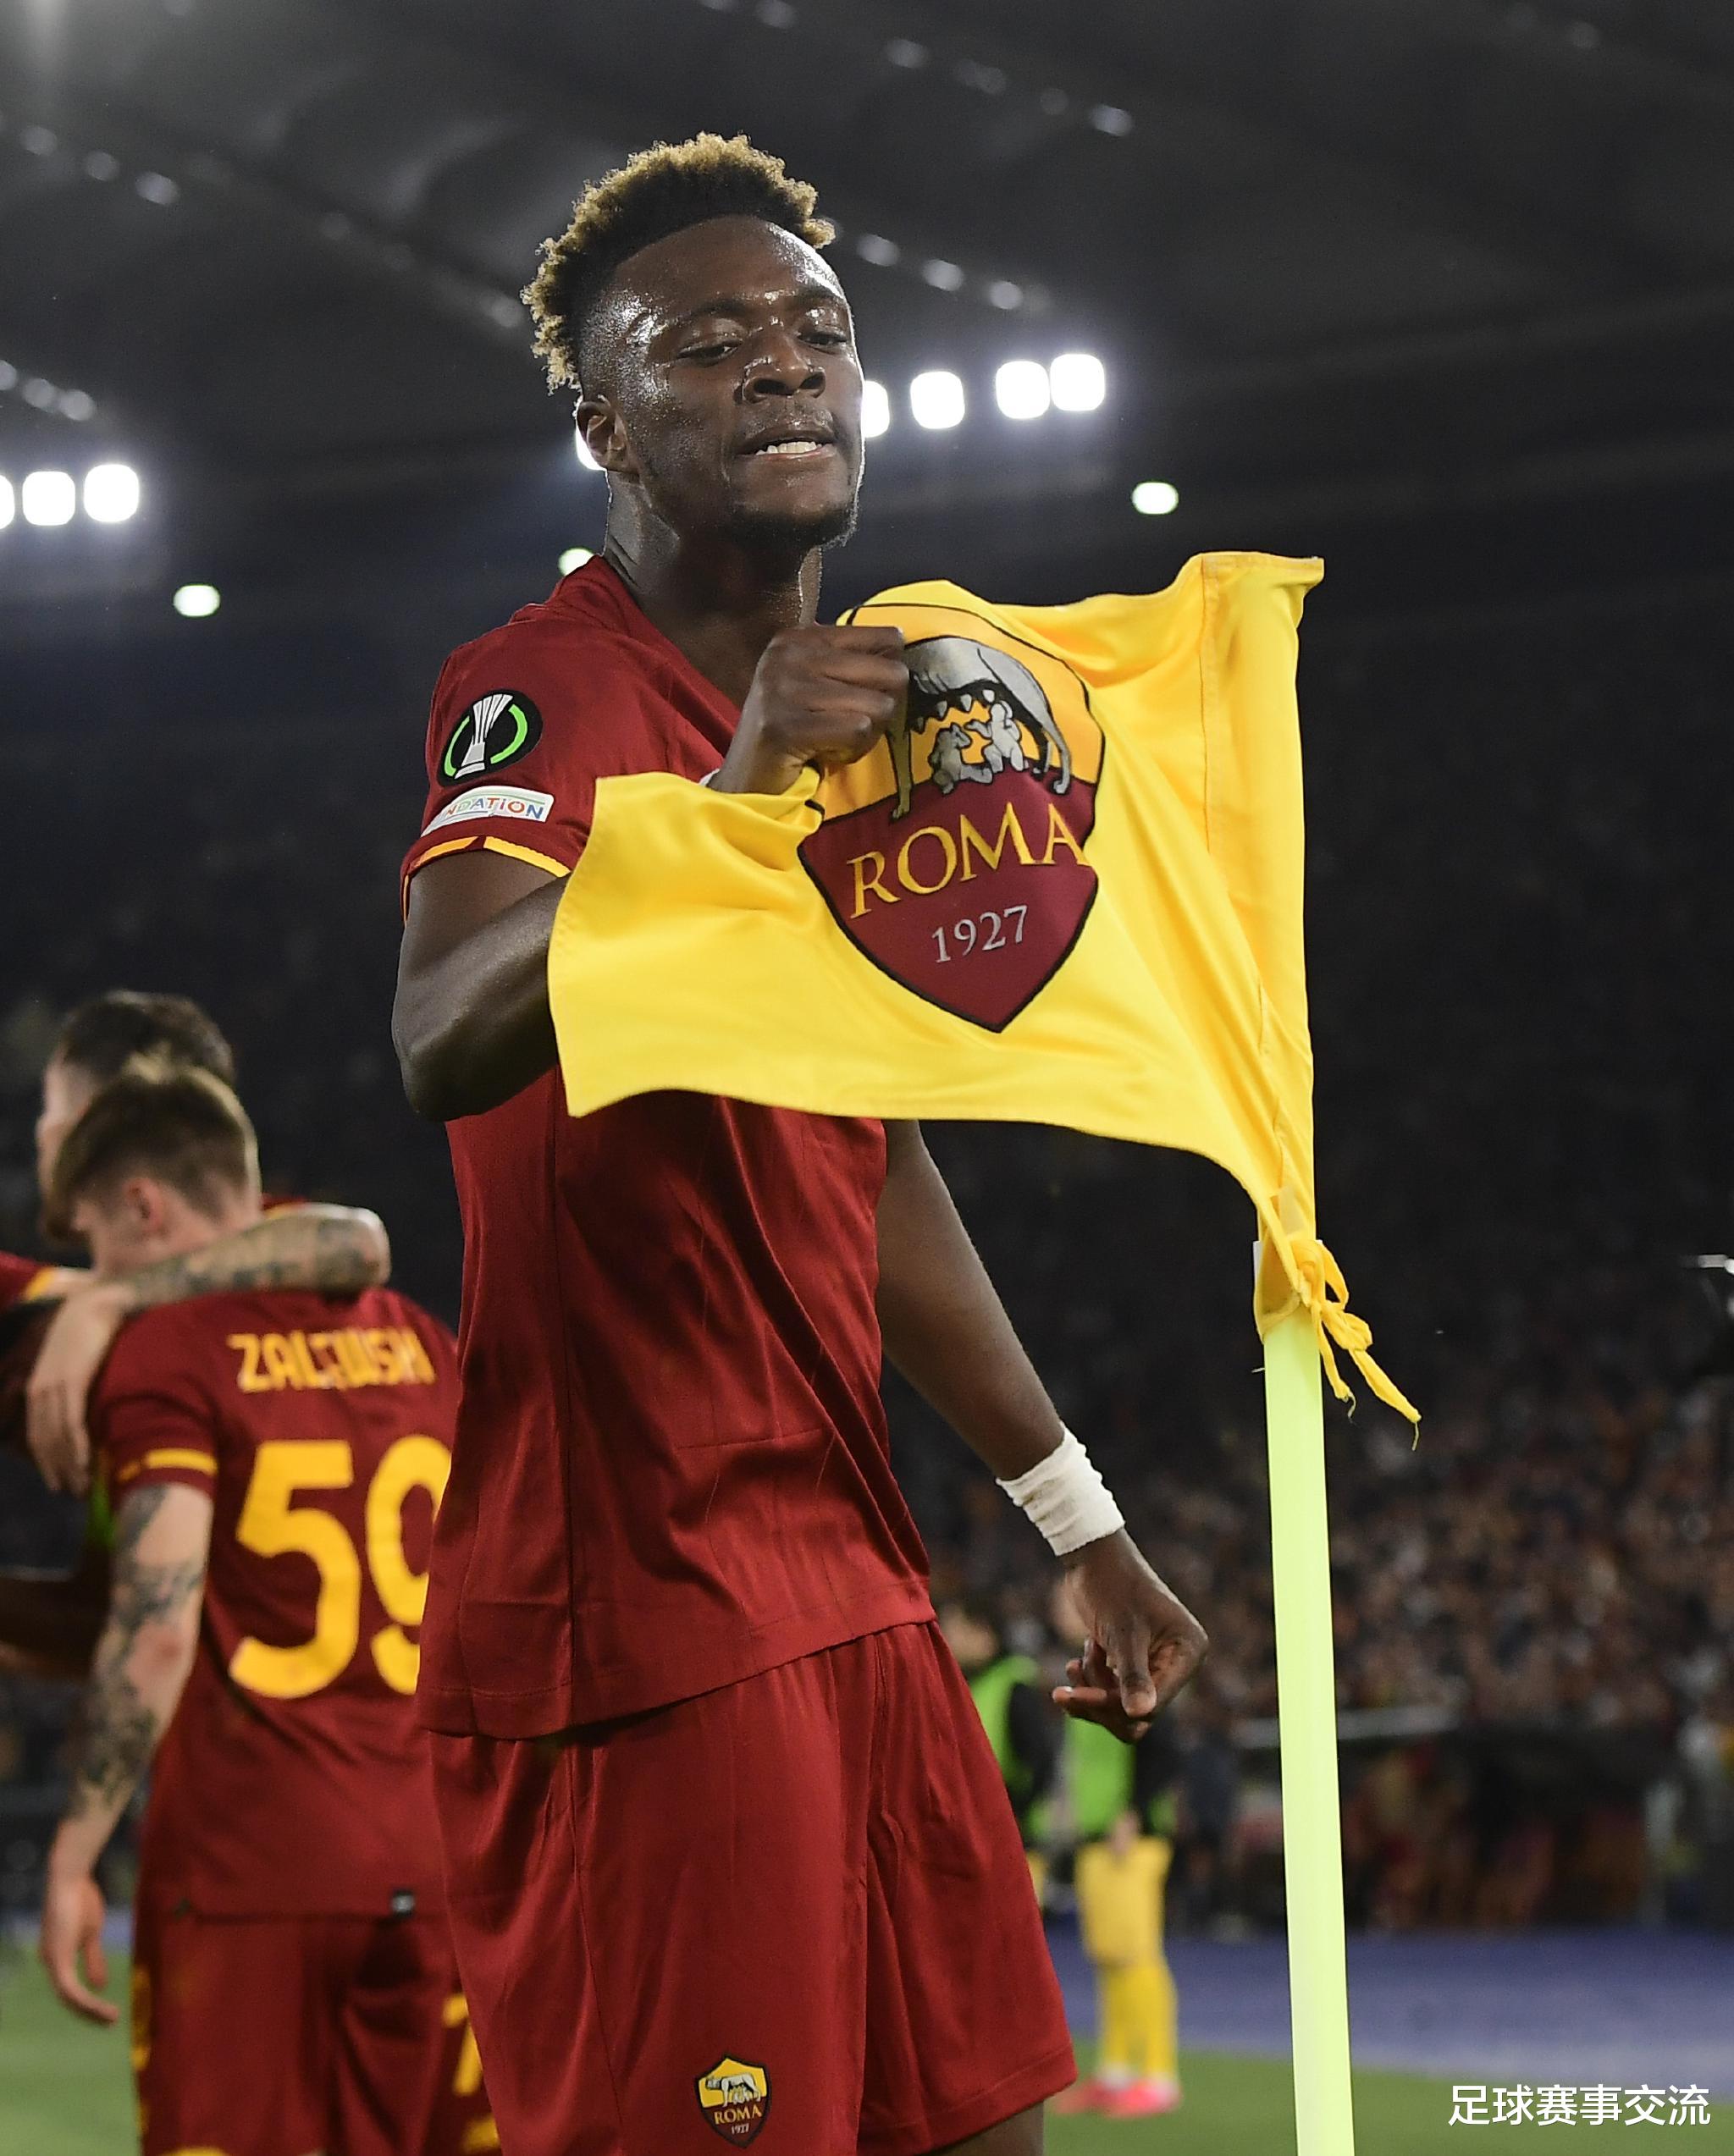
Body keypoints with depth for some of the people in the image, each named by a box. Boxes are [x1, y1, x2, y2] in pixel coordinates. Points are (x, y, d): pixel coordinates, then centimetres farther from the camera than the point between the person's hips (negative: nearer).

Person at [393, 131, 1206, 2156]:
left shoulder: (840, 711, 17)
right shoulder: (544, 686, -11)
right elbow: (446, 1048, -30)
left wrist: (1077, 1518, 25)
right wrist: (729, 801, -41)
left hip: (850, 1591, 9)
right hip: (640, 1610, -9)